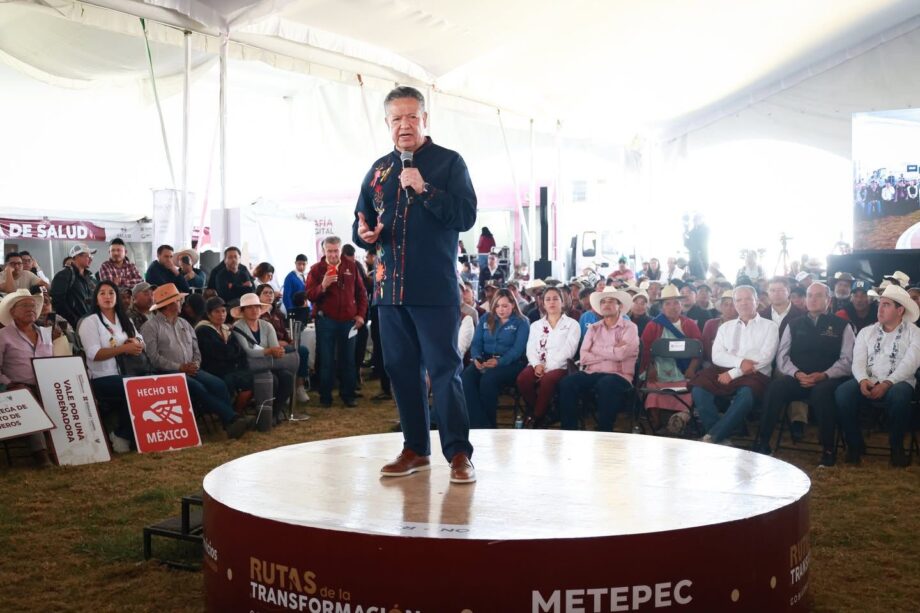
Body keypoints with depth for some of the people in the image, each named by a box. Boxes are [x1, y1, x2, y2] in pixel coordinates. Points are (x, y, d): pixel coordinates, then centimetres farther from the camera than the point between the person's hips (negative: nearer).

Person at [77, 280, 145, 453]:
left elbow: (141, 343, 12)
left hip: (124, 374, 6)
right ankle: (122, 436, -9)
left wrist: (136, 343, -13)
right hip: (102, 378, -5)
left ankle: (122, 434, -10)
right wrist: (124, 348, -21)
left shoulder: (125, 320, 19)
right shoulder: (90, 321, 0)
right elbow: (94, 354, -12)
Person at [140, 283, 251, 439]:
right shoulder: (151, 327, 0)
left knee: (218, 385, -20)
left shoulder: (184, 323, 22)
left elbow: (196, 349, 18)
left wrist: (195, 364, -5)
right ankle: (232, 419, -31)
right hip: (168, 373, -6)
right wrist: (180, 367, -16)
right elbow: (153, 357, -11)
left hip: (191, 370, 6)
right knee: (197, 388, -31)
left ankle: (229, 423, -26)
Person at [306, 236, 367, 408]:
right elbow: (310, 295, -8)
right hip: (326, 321, -2)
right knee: (326, 360, 3)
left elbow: (360, 292, 9)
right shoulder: (316, 269, -1)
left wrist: (360, 314, 3)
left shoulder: (351, 266, 4)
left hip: (348, 320, 2)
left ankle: (348, 394, 17)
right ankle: (325, 396, 11)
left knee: (348, 360, 7)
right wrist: (323, 286, -26)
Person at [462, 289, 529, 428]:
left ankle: (489, 423, -21)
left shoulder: (521, 322, 5)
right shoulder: (485, 319, 19)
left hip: (510, 363, -4)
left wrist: (499, 362, -24)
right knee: (466, 377, -29)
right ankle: (479, 423, -32)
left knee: (488, 379, -36)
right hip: (485, 360, 4)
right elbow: (476, 342, 13)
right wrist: (476, 358, -11)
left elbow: (518, 348, -8)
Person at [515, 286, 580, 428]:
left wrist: (547, 368, -15)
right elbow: (531, 349, 11)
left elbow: (568, 350, -3)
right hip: (538, 365, 3)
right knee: (522, 378, -32)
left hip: (559, 367, -3)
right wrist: (536, 365, -13)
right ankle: (534, 414, -11)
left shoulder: (572, 324, 9)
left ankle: (536, 419, -19)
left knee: (547, 380, -38)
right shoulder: (536, 325, 22)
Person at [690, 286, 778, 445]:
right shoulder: (725, 327, 21)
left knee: (746, 393, -39)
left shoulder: (769, 326, 12)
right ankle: (722, 437, -26)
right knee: (699, 388, -28)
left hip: (755, 374, -3)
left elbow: (765, 357, -3)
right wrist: (740, 362, -14)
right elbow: (717, 356, 7)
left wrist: (733, 373, -11)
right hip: (724, 372, 3)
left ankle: (712, 437, -34)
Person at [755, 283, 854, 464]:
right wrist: (796, 373, -10)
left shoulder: (841, 326, 10)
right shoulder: (794, 325, 18)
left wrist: (824, 375, -16)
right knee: (775, 387, -29)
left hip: (828, 380, -2)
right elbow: (782, 357, 10)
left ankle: (828, 448, -25)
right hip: (797, 378, 2)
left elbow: (847, 360, 0)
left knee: (822, 391, -38)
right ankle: (762, 442, -24)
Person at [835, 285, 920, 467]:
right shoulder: (866, 332, 15)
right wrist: (863, 380, -18)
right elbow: (858, 361, 4)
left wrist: (887, 383, -23)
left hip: (898, 383, -3)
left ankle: (896, 447, -12)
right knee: (842, 393, -28)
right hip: (868, 383, 3)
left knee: (899, 395, -38)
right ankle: (855, 444, -9)